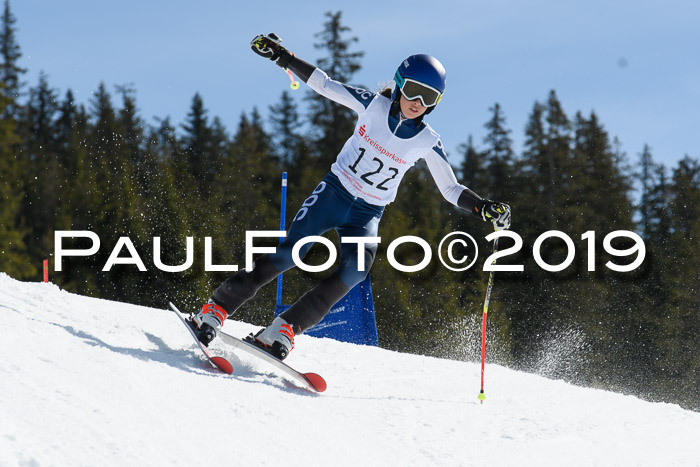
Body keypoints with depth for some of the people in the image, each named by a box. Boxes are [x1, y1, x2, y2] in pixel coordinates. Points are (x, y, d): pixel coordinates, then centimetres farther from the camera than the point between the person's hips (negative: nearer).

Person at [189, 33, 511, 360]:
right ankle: (216, 309, -13)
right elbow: (324, 84, 1)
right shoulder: (373, 105, -5)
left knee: (356, 269, -27)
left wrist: (485, 209, -14)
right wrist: (279, 55, -2)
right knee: (289, 252, -20)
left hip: (367, 215, 1)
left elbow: (451, 189, 2)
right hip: (335, 191, -1)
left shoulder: (427, 143, -3)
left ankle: (284, 329, -26)